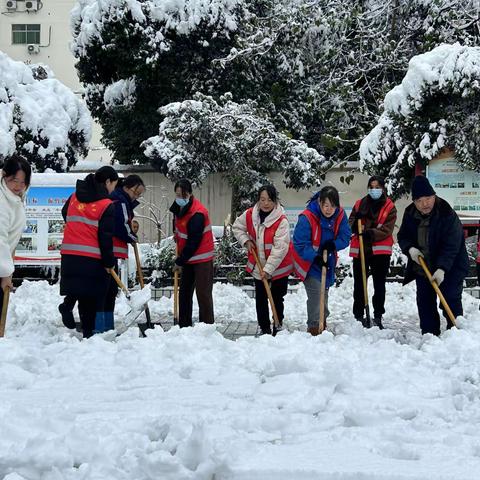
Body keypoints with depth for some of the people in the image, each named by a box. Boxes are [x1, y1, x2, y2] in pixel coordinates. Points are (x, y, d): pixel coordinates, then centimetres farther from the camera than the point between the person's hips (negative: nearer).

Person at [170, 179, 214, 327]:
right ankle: (184, 325, 20)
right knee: (184, 292, 13)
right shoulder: (179, 207, 3)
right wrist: (177, 235, 17)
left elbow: (193, 242, -22)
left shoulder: (197, 214, -24)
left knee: (203, 294, -10)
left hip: (202, 259, -9)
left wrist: (180, 261, -14)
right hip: (187, 258, 9)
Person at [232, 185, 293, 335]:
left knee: (277, 299, 8)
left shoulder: (281, 221, -24)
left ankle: (278, 326, 24)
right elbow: (237, 227, 12)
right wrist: (246, 241, -5)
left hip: (279, 267, -4)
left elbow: (280, 248, -26)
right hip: (258, 266, 4)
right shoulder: (249, 215, -8)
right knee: (260, 299, 9)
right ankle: (264, 329, 19)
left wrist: (268, 269, -28)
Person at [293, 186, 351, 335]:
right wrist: (315, 257, -31)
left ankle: (322, 322, 37)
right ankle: (314, 327, -6)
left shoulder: (340, 215, -12)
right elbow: (300, 244, -24)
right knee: (316, 291, -15)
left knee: (324, 291, 19)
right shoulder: (307, 217, -27)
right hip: (309, 261, -6)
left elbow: (345, 237, -6)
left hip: (328, 260, 6)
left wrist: (334, 244, -26)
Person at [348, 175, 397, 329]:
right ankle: (358, 316, 13)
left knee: (379, 285, 2)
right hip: (360, 249, 2)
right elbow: (350, 226, 9)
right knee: (359, 284, 5)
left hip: (380, 251, -2)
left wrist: (371, 233, -24)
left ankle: (378, 317, 10)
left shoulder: (389, 207, 2)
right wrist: (356, 220, -13)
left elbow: (387, 230, -8)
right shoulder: (359, 204, 9)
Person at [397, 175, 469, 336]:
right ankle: (429, 335, 16)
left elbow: (451, 246, -25)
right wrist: (410, 248, -15)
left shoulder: (448, 215, -22)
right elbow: (402, 236, 7)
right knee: (424, 302, 7)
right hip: (422, 267, 6)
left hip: (449, 268, -5)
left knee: (451, 301, -9)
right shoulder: (410, 214, -5)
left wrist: (442, 269, -35)